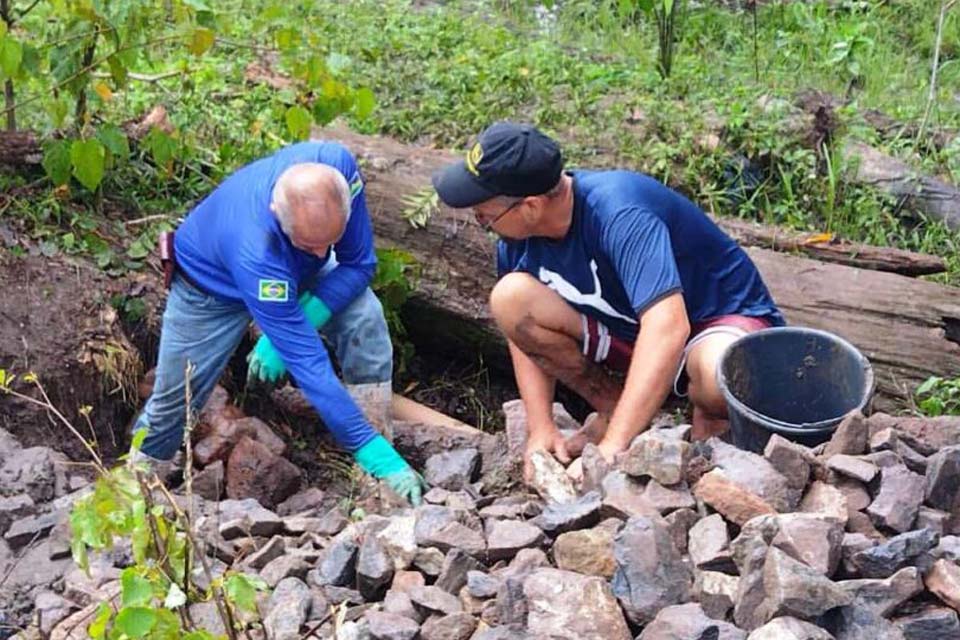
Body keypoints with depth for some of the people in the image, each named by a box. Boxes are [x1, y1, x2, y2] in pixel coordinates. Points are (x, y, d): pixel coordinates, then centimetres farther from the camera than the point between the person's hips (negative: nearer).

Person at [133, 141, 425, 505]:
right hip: (213, 284, -3)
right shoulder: (254, 251, -47)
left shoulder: (337, 165, -36)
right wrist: (369, 449, -46)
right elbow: (307, 361, -45)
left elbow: (359, 263, -22)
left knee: (365, 320, -22)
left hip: (297, 273, 4)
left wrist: (297, 322, -34)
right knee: (174, 401, 4)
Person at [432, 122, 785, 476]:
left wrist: (611, 446, -45)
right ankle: (613, 409, 1)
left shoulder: (619, 214, -34)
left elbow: (668, 328, -43)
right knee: (509, 298, -17)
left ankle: (709, 415, -3)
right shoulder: (516, 240, -11)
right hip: (625, 329, 6)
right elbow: (523, 330, 1)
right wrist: (541, 430, -13)